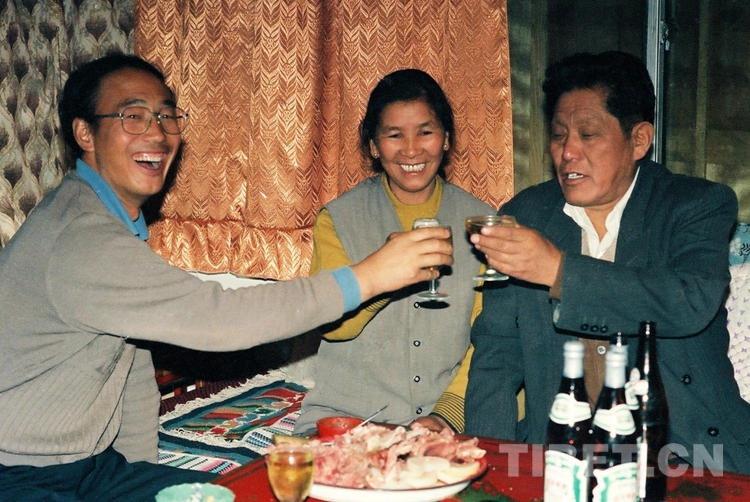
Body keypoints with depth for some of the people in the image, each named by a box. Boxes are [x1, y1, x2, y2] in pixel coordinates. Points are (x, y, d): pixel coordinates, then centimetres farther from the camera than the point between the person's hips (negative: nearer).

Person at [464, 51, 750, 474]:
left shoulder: (702, 205, 0)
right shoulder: (524, 216, 7)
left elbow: (692, 303, -20)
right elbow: (497, 351, 6)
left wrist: (559, 270, -26)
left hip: (686, 448, -2)